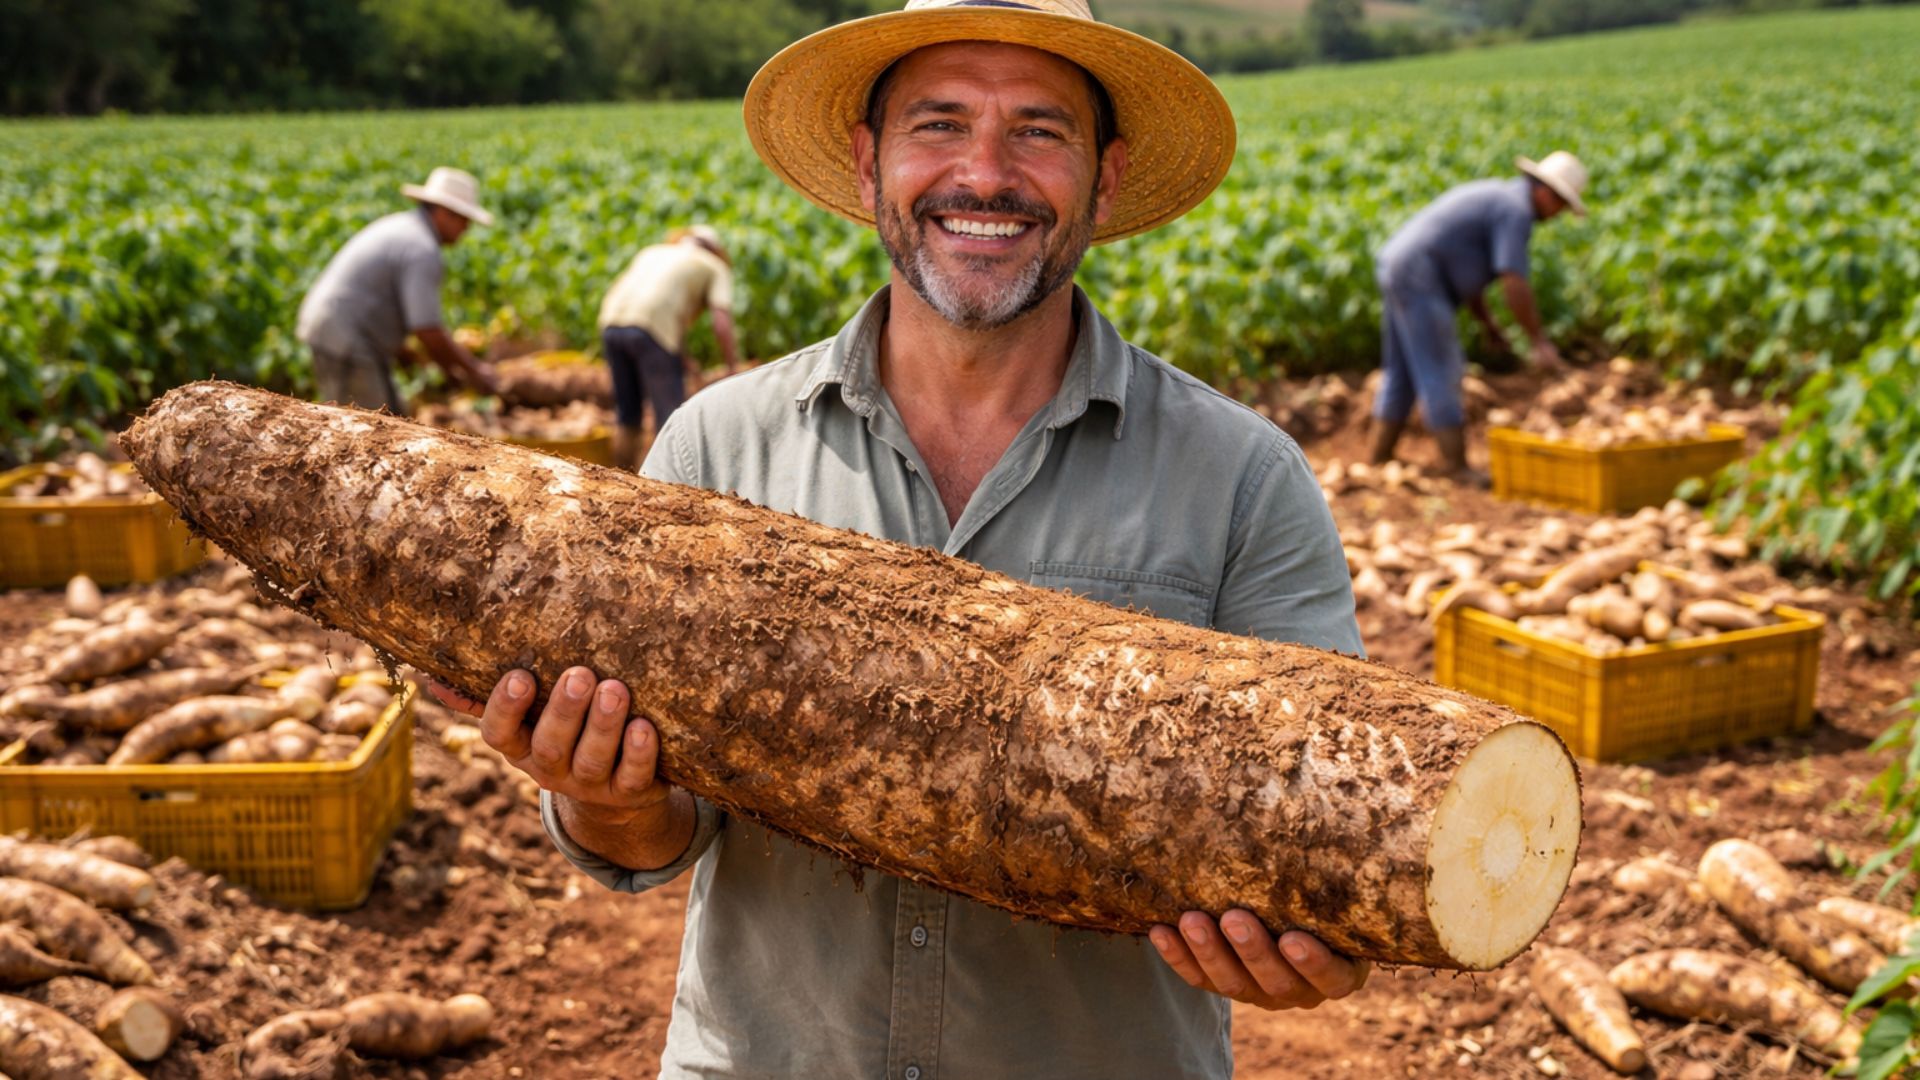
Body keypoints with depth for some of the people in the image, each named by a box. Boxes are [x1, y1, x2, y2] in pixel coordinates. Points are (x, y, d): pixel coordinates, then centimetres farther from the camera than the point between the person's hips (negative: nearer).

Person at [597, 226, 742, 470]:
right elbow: (722, 324, 1)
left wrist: (677, 356, 25)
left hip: (611, 323, 6)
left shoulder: (653, 251, 32)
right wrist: (734, 368, 11)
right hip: (652, 329, -6)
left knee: (626, 416, 17)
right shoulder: (717, 268, 17)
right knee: (671, 418, -1)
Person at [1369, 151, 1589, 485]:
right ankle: (1460, 469, -3)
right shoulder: (1516, 210, -10)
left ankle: (1380, 459, 17)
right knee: (1440, 374, -7)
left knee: (1402, 375, 14)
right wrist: (1539, 341, -14)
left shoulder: (1494, 198, 22)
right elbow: (1514, 283, -19)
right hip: (1419, 280, -10)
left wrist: (1487, 322, 24)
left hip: (1397, 272, 10)